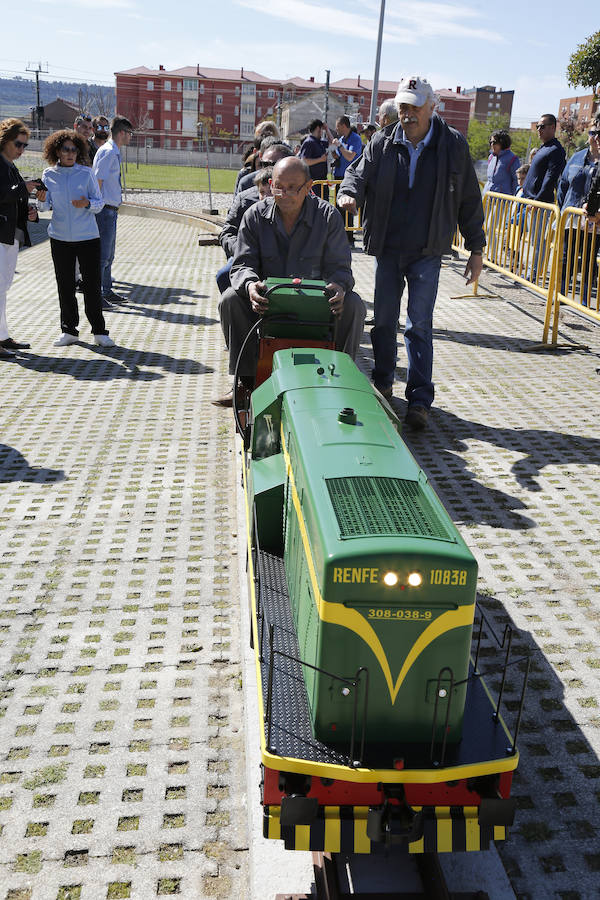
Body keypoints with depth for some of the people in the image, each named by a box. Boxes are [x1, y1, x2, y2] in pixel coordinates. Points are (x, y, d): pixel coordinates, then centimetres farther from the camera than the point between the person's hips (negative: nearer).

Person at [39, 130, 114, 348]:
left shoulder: (86, 173, 0)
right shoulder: (49, 175, 4)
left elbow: (100, 203, 2)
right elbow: (45, 205, 6)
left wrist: (87, 204, -19)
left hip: (87, 237, -2)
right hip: (60, 238, 2)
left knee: (92, 284, -1)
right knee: (65, 285, 6)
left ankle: (99, 331, 8)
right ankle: (69, 330, 16)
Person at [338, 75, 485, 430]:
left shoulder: (453, 145, 0)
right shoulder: (382, 144, 4)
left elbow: (469, 199, 5)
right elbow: (360, 174, 6)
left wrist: (477, 249, 5)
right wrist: (349, 193, -21)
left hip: (427, 253, -2)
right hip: (388, 250, 3)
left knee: (420, 324, -6)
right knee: (384, 320, 9)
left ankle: (420, 400, -2)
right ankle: (382, 384, 28)